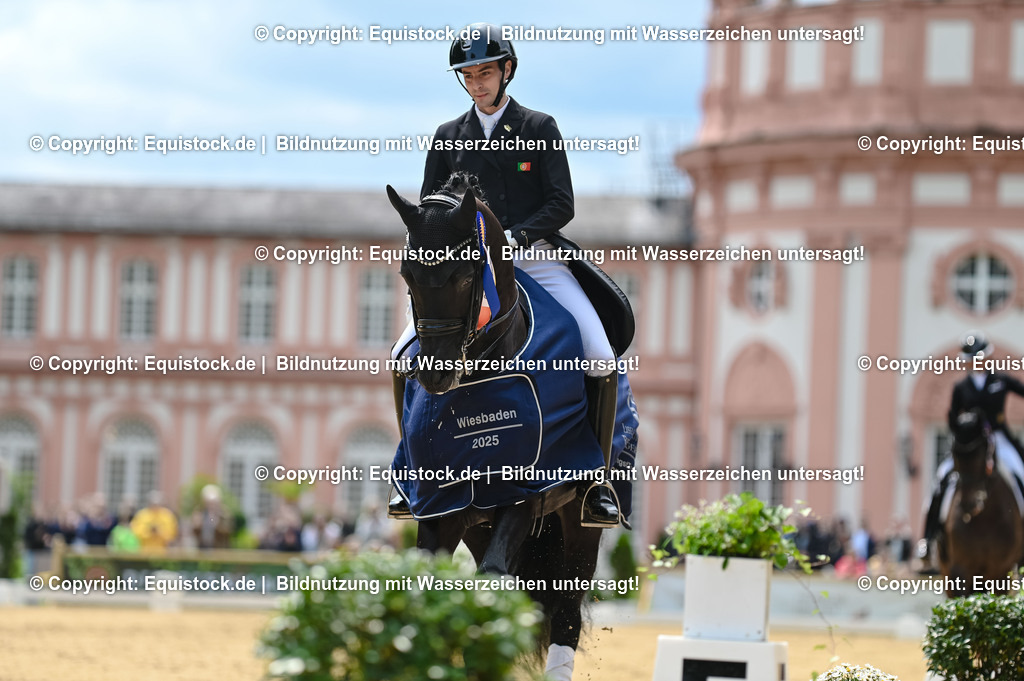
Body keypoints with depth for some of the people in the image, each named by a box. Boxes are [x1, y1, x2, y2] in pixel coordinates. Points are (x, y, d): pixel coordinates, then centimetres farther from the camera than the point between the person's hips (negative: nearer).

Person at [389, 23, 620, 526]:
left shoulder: (540, 128, 4)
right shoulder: (448, 137, 12)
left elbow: (561, 206, -3)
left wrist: (515, 236, -20)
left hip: (536, 262, -2)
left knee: (602, 361, -20)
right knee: (405, 355, -14)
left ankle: (598, 481, -8)